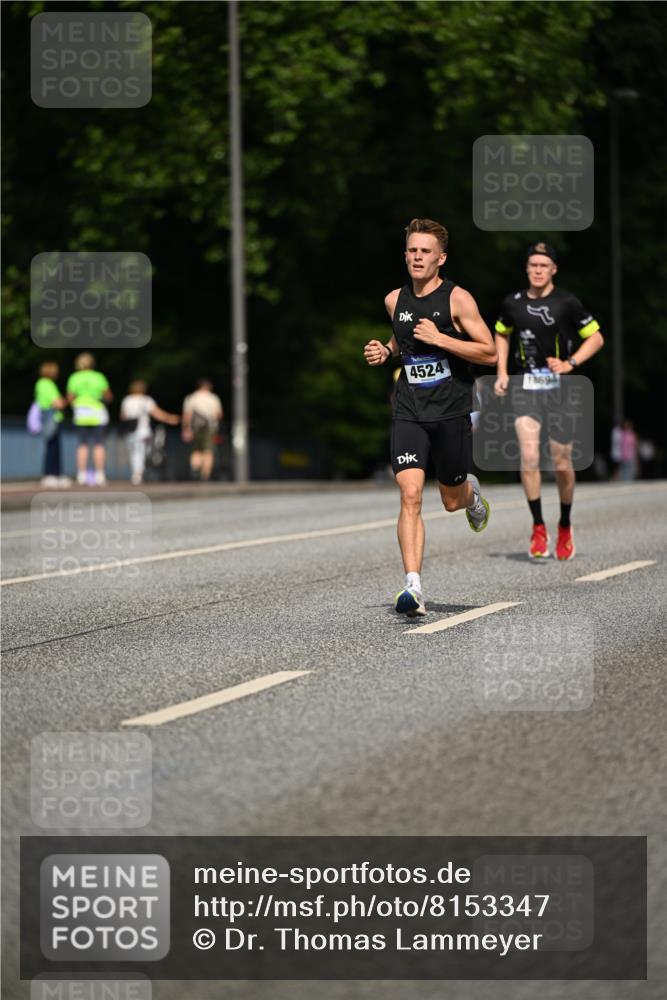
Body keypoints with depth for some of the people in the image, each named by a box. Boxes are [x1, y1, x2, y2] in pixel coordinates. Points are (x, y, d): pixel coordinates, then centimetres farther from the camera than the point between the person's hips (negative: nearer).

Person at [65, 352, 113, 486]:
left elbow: (70, 399, 1)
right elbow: (108, 397, 0)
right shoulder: (99, 377, -3)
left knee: (82, 445, 4)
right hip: (98, 414, -1)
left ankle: (82, 475, -1)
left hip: (81, 415, 1)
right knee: (99, 445, -1)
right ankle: (99, 475, -6)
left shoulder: (74, 378, 0)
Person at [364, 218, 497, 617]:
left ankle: (472, 492, 51)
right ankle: (414, 587, -20)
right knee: (411, 496, -15)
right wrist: (386, 350, 7)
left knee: (452, 500, 11)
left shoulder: (457, 299, -7)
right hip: (409, 412, 2)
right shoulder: (395, 300, 7)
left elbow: (489, 353, -9)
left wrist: (439, 339, -18)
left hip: (451, 411, -2)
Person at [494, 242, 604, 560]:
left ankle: (565, 527, 27)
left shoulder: (566, 302, -4)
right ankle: (538, 528, -9)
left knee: (562, 465, 3)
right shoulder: (513, 303, 4)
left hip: (559, 388, -1)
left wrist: (571, 363, -11)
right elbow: (502, 334, 23)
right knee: (529, 455, -18)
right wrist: (502, 373, 12)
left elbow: (596, 337, 3)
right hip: (525, 388, 1)